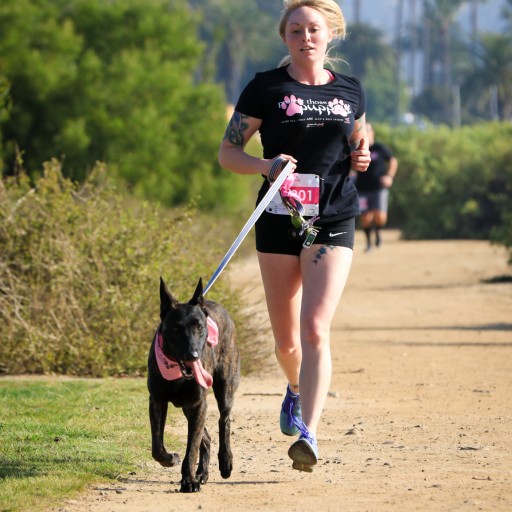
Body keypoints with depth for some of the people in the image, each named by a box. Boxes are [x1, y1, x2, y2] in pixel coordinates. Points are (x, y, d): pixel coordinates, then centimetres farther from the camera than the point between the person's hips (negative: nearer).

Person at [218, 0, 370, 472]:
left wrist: (361, 157, 1)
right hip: (279, 222, 0)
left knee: (315, 329, -16)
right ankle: (298, 389, 43)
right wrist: (267, 165, -17)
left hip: (333, 223, 0)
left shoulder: (350, 91, 9)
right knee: (286, 339, 9)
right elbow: (227, 153, 1)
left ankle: (309, 432, -21)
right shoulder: (266, 88, 0)